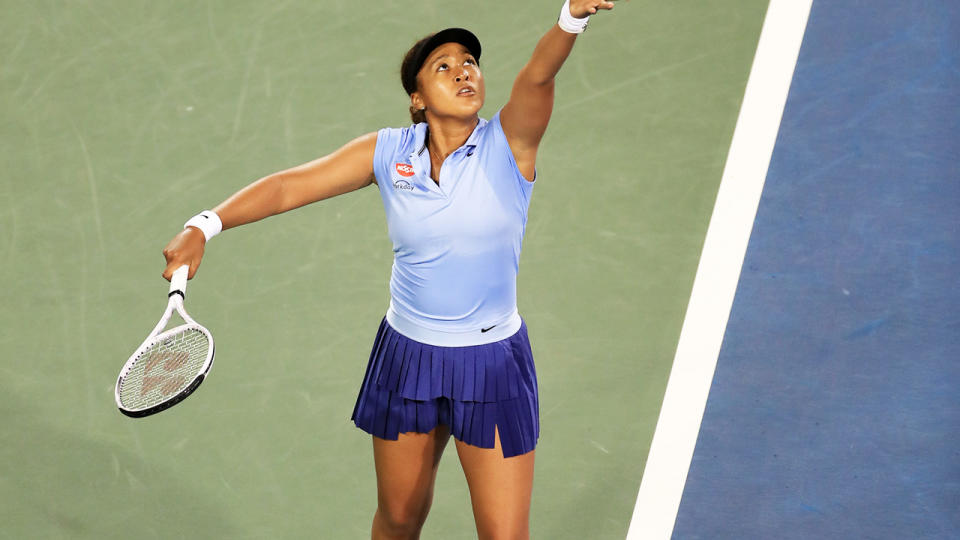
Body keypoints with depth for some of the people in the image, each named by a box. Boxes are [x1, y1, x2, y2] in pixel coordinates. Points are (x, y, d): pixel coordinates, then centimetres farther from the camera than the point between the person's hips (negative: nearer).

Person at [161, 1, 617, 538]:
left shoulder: (509, 144, -10)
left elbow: (539, 74, -29)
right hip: (407, 357, 2)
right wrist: (204, 227, -14)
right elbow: (289, 186, -3)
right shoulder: (388, 152, -3)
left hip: (492, 365, -2)